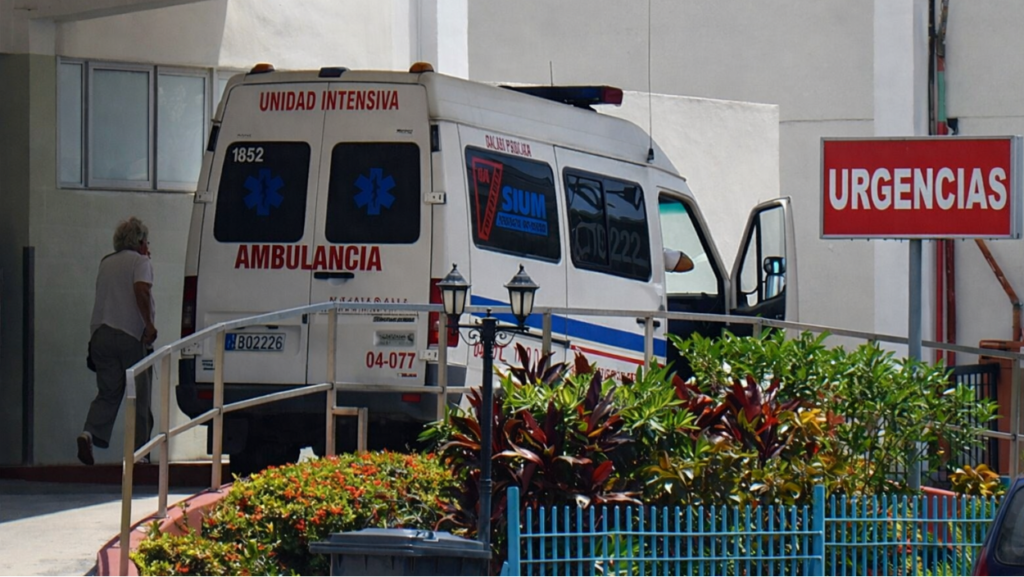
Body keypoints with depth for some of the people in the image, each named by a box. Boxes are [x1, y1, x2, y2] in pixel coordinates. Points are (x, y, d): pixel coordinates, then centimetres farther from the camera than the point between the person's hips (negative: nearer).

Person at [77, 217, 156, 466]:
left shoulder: (106, 263, 19)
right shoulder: (140, 262, -2)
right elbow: (141, 290, -19)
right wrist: (150, 324, -17)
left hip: (102, 334, 5)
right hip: (132, 336, -5)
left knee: (108, 393, 6)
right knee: (139, 396, 4)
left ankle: (90, 433, -18)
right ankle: (139, 449, 5)